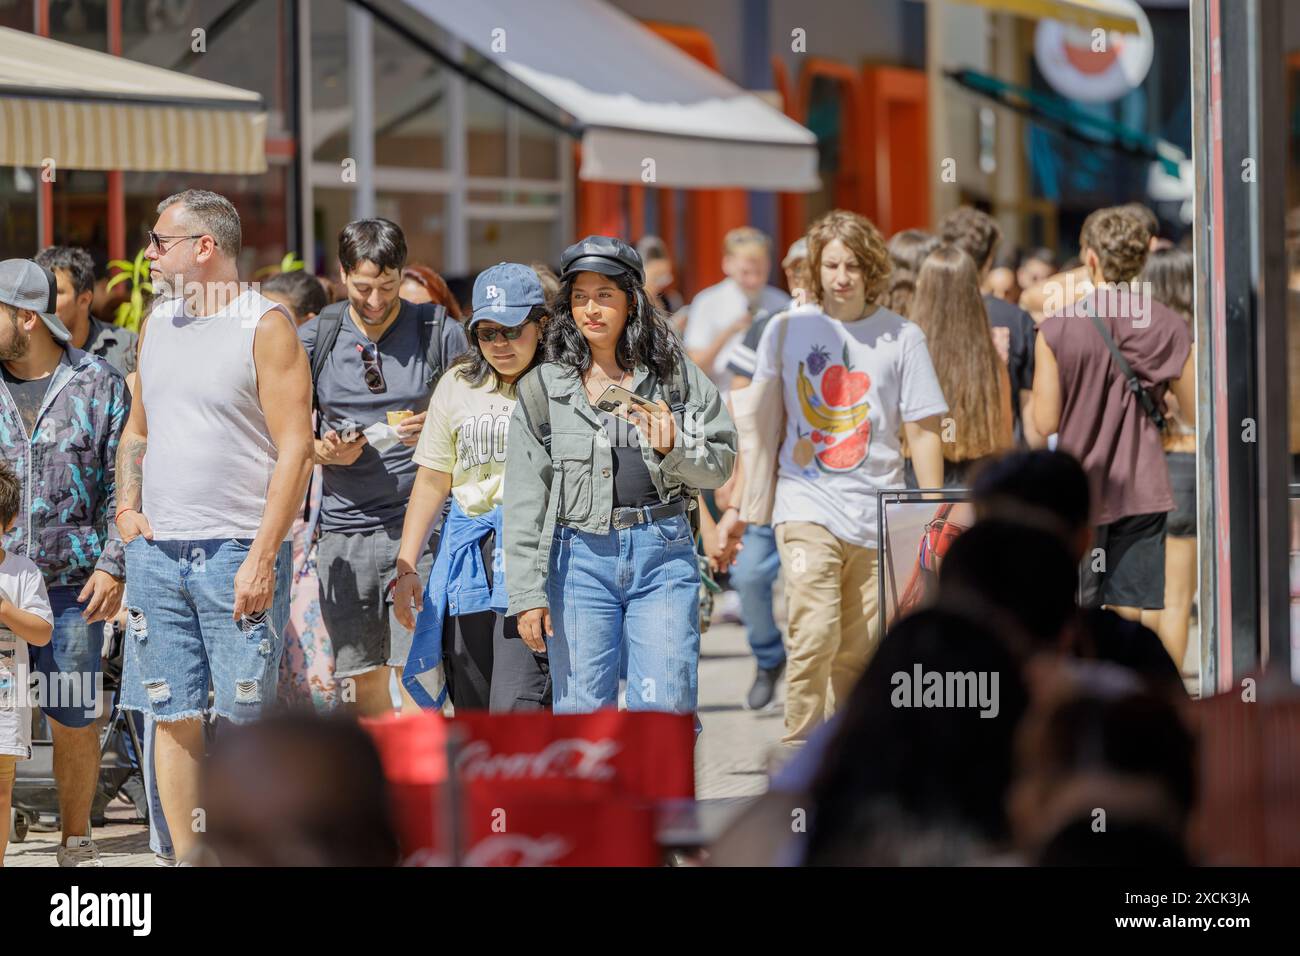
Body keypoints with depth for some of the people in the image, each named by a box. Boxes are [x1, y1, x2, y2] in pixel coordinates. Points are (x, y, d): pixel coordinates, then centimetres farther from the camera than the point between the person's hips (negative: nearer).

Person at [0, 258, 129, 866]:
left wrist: (113, 567, -6)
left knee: (74, 720, 4)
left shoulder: (100, 385, 2)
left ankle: (76, 840, 18)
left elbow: (123, 485, 2)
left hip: (73, 584, -1)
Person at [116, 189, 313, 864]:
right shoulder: (157, 325, 16)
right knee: (174, 717, 5)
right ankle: (186, 860, 11)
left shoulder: (265, 325, -5)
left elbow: (295, 449, -10)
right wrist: (126, 507, 10)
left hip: (238, 553, -6)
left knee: (244, 716, -4)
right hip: (156, 551, 6)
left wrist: (262, 555, -15)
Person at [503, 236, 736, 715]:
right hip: (579, 558, 0)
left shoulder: (676, 374, 8)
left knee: (665, 708, -6)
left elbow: (720, 464, 9)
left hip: (664, 554, 0)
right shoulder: (544, 388, 6)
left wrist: (673, 447, -13)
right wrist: (527, 594, -2)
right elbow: (524, 500, 4)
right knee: (583, 715, 1)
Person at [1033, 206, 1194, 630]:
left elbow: (1046, 421, -8)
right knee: (1141, 619, 4)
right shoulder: (1167, 326, -3)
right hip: (1144, 487, 2)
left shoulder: (1057, 330, -10)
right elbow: (1195, 405, 3)